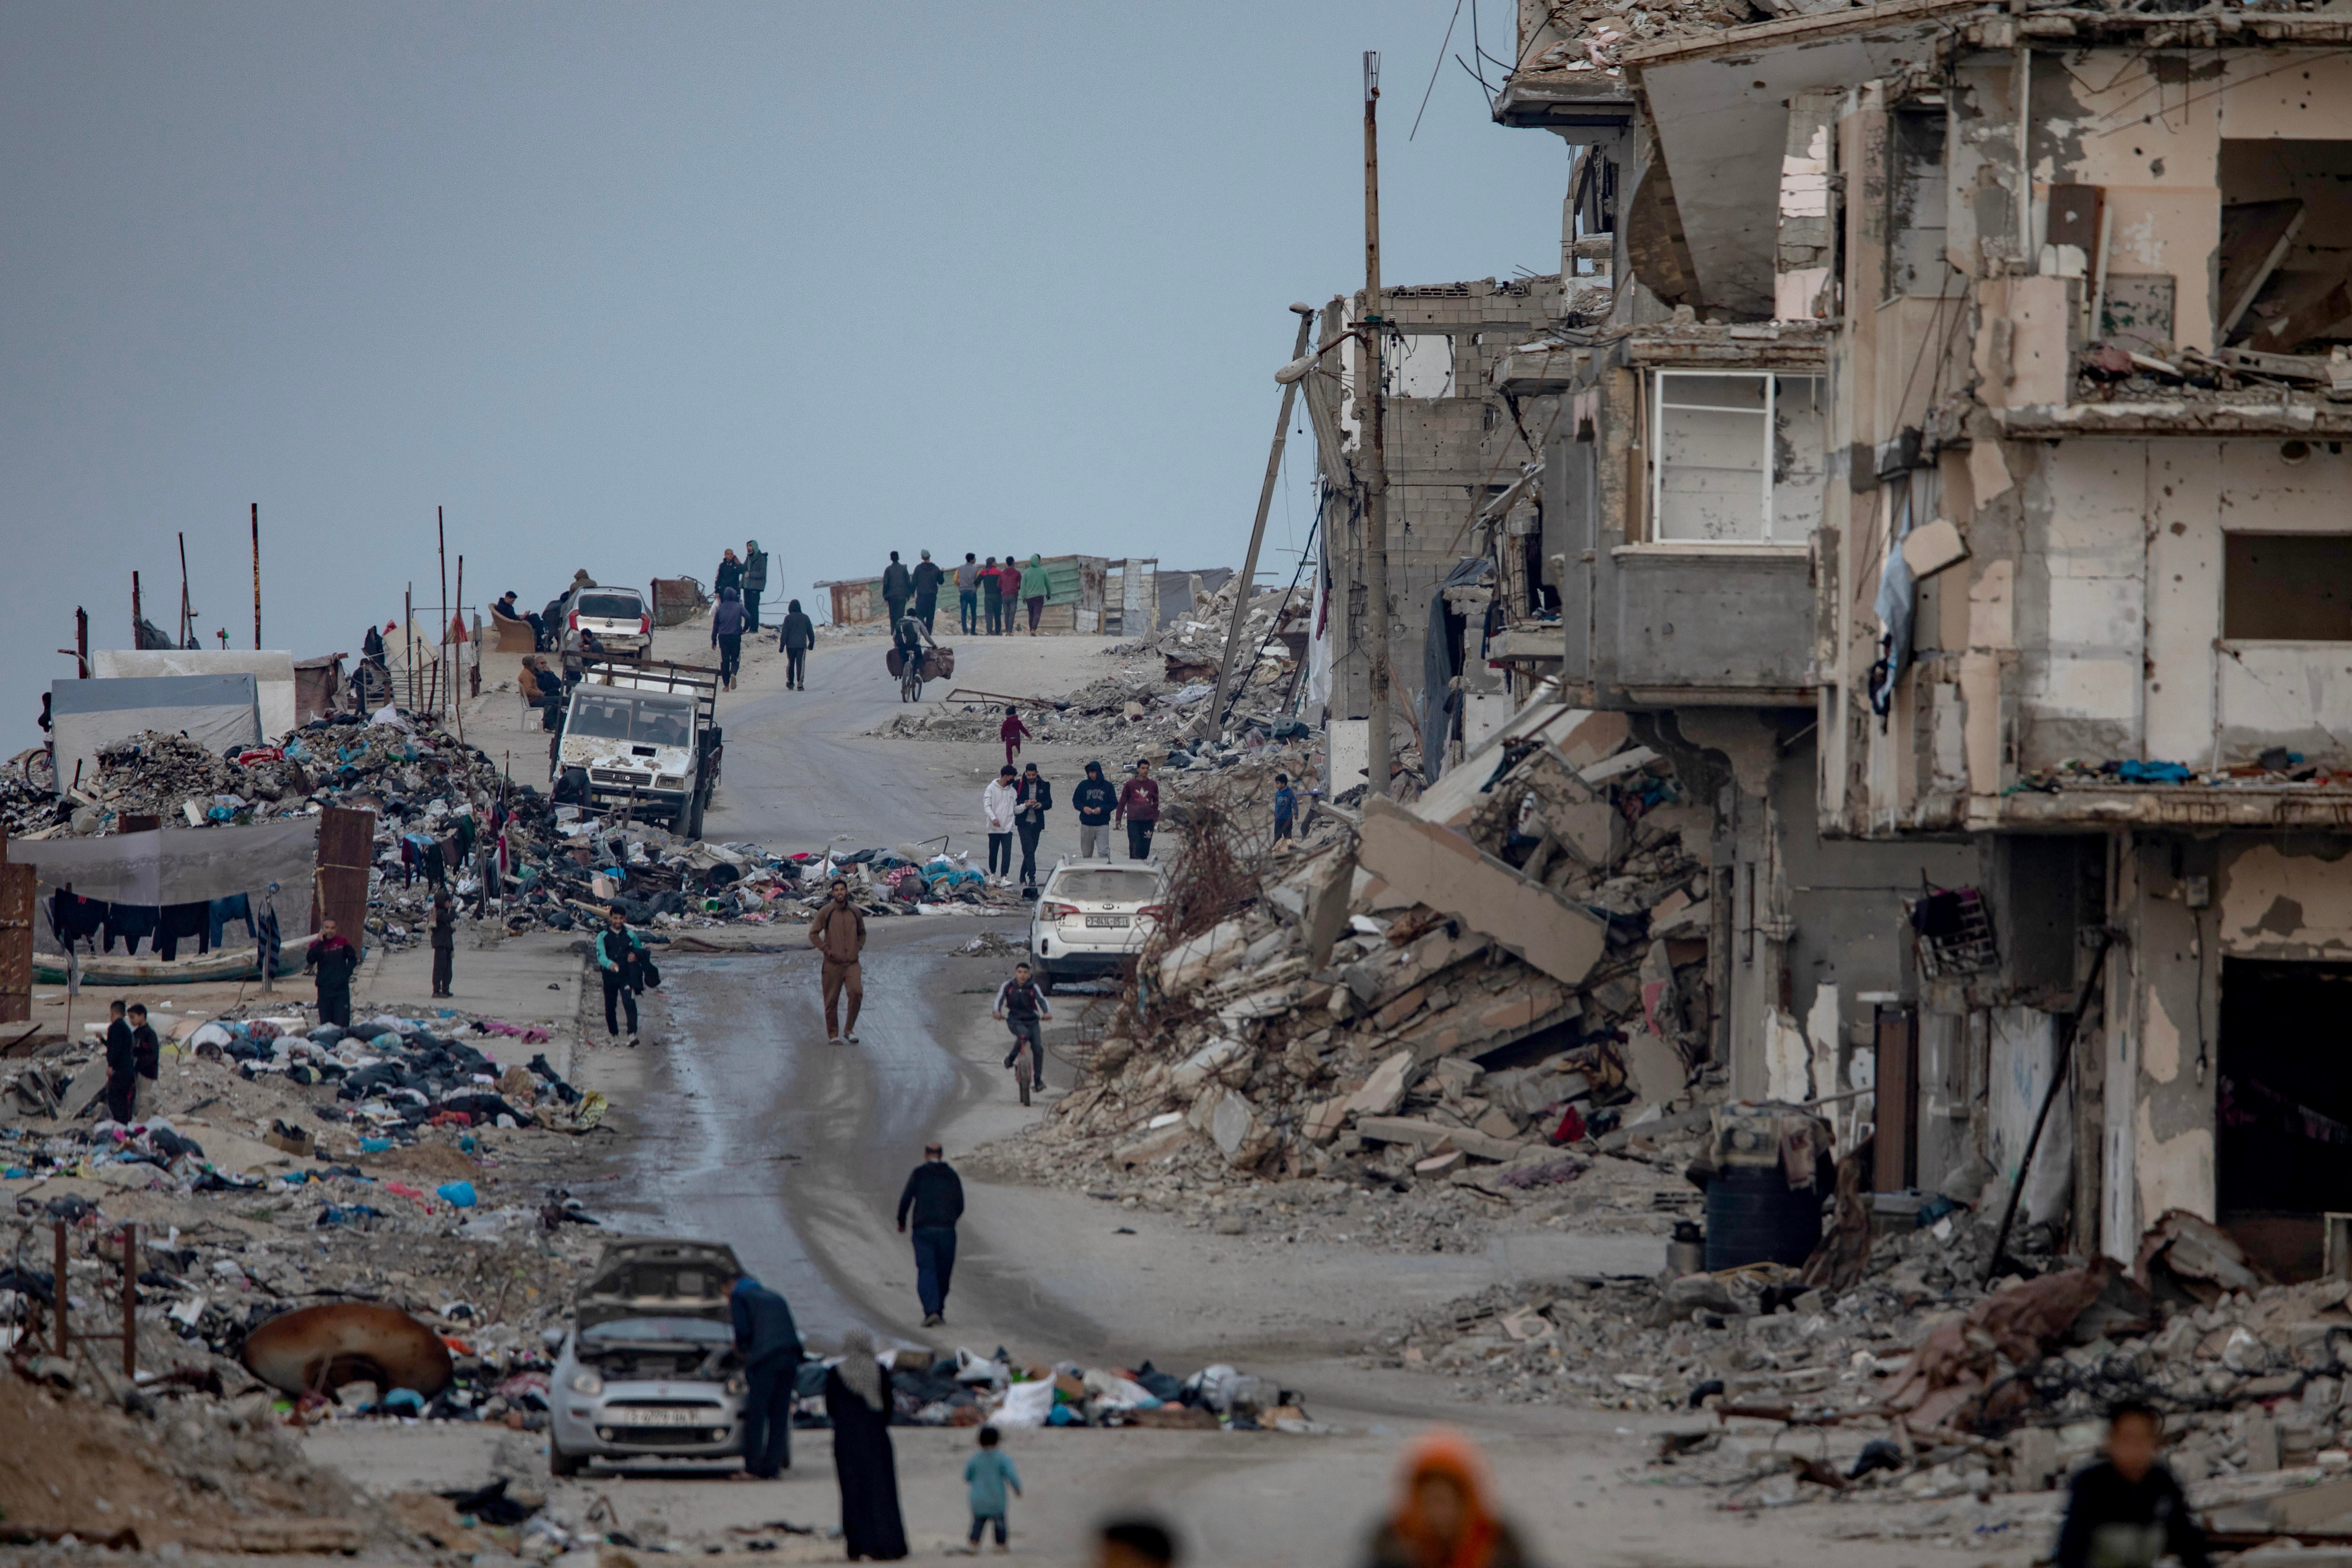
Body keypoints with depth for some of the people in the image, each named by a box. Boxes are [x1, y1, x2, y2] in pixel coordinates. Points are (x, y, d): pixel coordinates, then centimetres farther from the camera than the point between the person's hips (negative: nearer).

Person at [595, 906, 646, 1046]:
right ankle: (614, 1035, 25)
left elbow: (642, 951, 20)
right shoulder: (603, 936, 3)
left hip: (626, 976, -1)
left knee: (630, 1003, -19)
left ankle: (632, 1034, -27)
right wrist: (609, 964, -34)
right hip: (610, 977, 1)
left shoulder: (631, 936, 8)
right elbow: (601, 955, -12)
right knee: (610, 1008, 7)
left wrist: (636, 955, -5)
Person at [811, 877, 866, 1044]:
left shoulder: (855, 911, 8)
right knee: (832, 1000, 1)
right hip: (833, 964, -2)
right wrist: (827, 951, -9)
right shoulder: (825, 912, -2)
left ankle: (849, 1030, -3)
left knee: (856, 993, -18)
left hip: (852, 963, 2)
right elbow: (813, 934, 0)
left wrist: (858, 948, 7)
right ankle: (833, 1035, 14)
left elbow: (862, 933, 24)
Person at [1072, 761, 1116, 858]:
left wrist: (1102, 809, -15)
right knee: (1086, 854, 6)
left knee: (1103, 852, -12)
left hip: (1102, 825, -2)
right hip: (1086, 825, 2)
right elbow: (1075, 801, 10)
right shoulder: (1083, 785, 6)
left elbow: (1114, 804, 2)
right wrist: (1083, 808, -11)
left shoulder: (1108, 786, 1)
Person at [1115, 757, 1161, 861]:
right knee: (1135, 849, -8)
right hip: (1133, 821, -2)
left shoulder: (1153, 785, 8)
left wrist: (1156, 818, 14)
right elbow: (1122, 802, 8)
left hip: (1148, 821, 2)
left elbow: (1156, 803, 17)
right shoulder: (1130, 784, 2)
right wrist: (1118, 818, 5)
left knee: (1145, 850, 1)